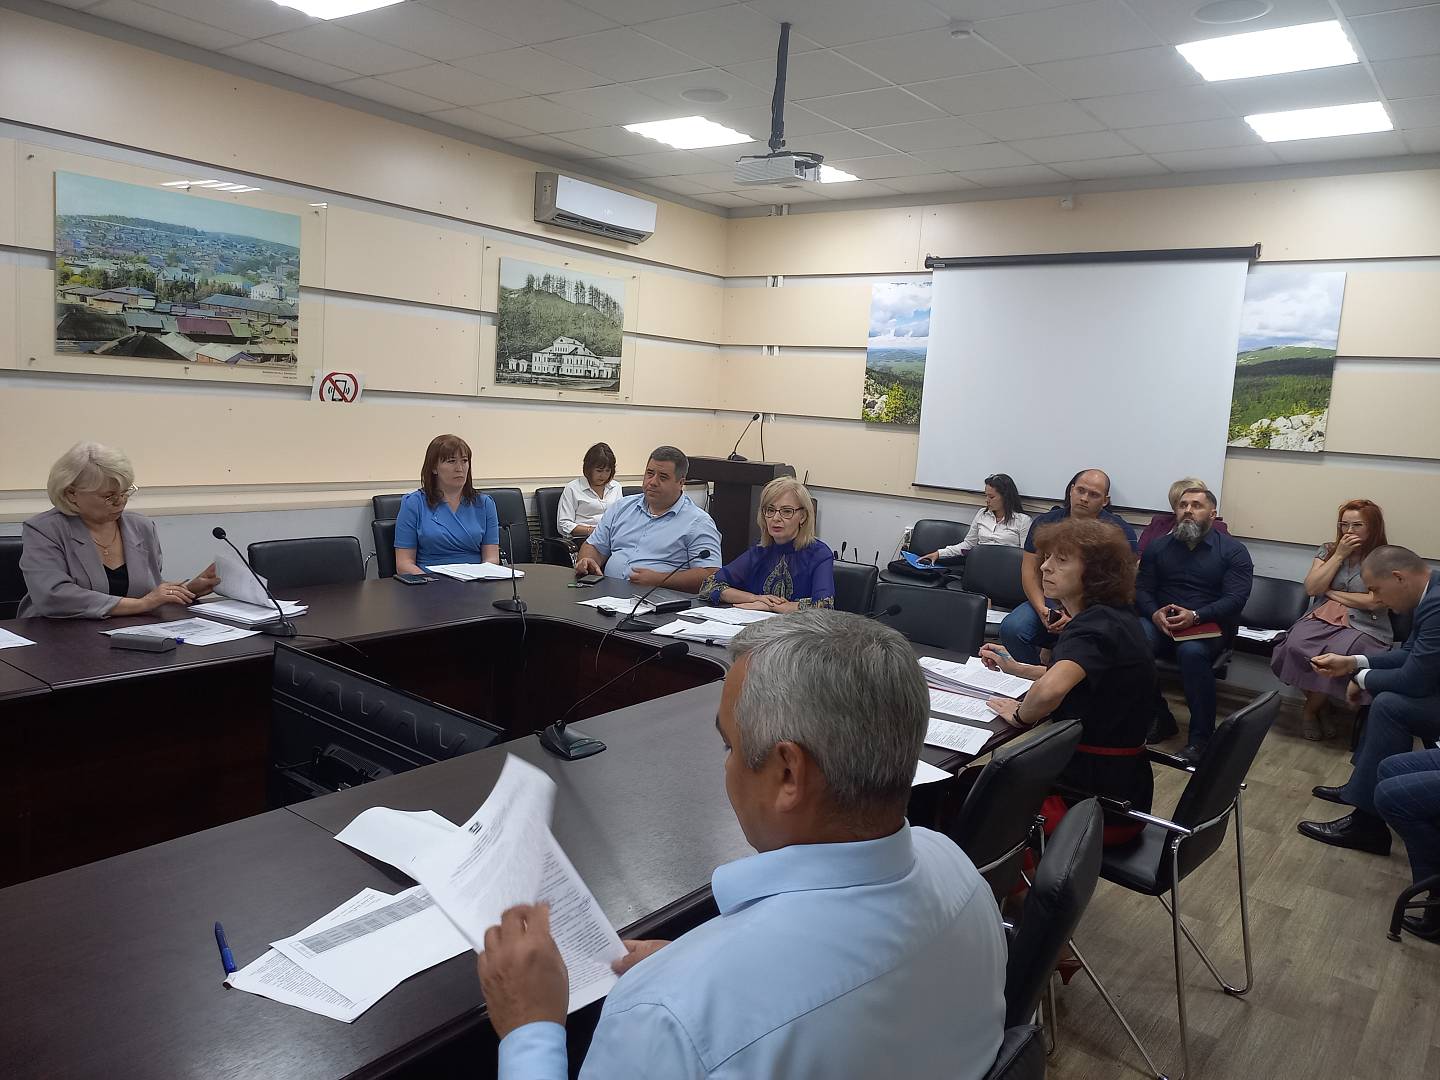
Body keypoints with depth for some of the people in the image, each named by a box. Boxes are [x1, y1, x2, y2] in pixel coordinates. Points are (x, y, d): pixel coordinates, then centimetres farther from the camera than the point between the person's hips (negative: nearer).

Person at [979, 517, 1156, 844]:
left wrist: (1021, 716, -21)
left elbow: (1051, 689, -42)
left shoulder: (1095, 626, -22)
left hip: (1099, 800, -9)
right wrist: (1015, 668, 21)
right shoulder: (1113, 617, 7)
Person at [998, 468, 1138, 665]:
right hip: (1050, 600, 3)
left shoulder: (1119, 531, -3)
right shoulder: (1045, 523, 7)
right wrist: (1041, 609, -13)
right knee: (1011, 628, -24)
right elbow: (1030, 570, 5)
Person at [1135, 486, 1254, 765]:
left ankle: (1201, 736, -25)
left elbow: (1235, 598, -7)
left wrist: (1195, 616, -23)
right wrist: (1155, 613, -15)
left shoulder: (1233, 551, 4)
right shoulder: (1159, 547, 15)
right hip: (1161, 623, 3)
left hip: (1209, 626, -2)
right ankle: (1157, 719, -15)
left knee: (1192, 651, -38)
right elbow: (1141, 589, 8)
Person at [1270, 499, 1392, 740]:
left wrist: (1331, 592, 0)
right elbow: (1311, 588, 1)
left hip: (1364, 627, -3)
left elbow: (1375, 602, -9)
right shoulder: (1327, 551, 15)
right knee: (1296, 645, -32)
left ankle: (1311, 709, -7)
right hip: (1321, 619, 3)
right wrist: (1340, 555, -2)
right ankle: (1321, 705, -7)